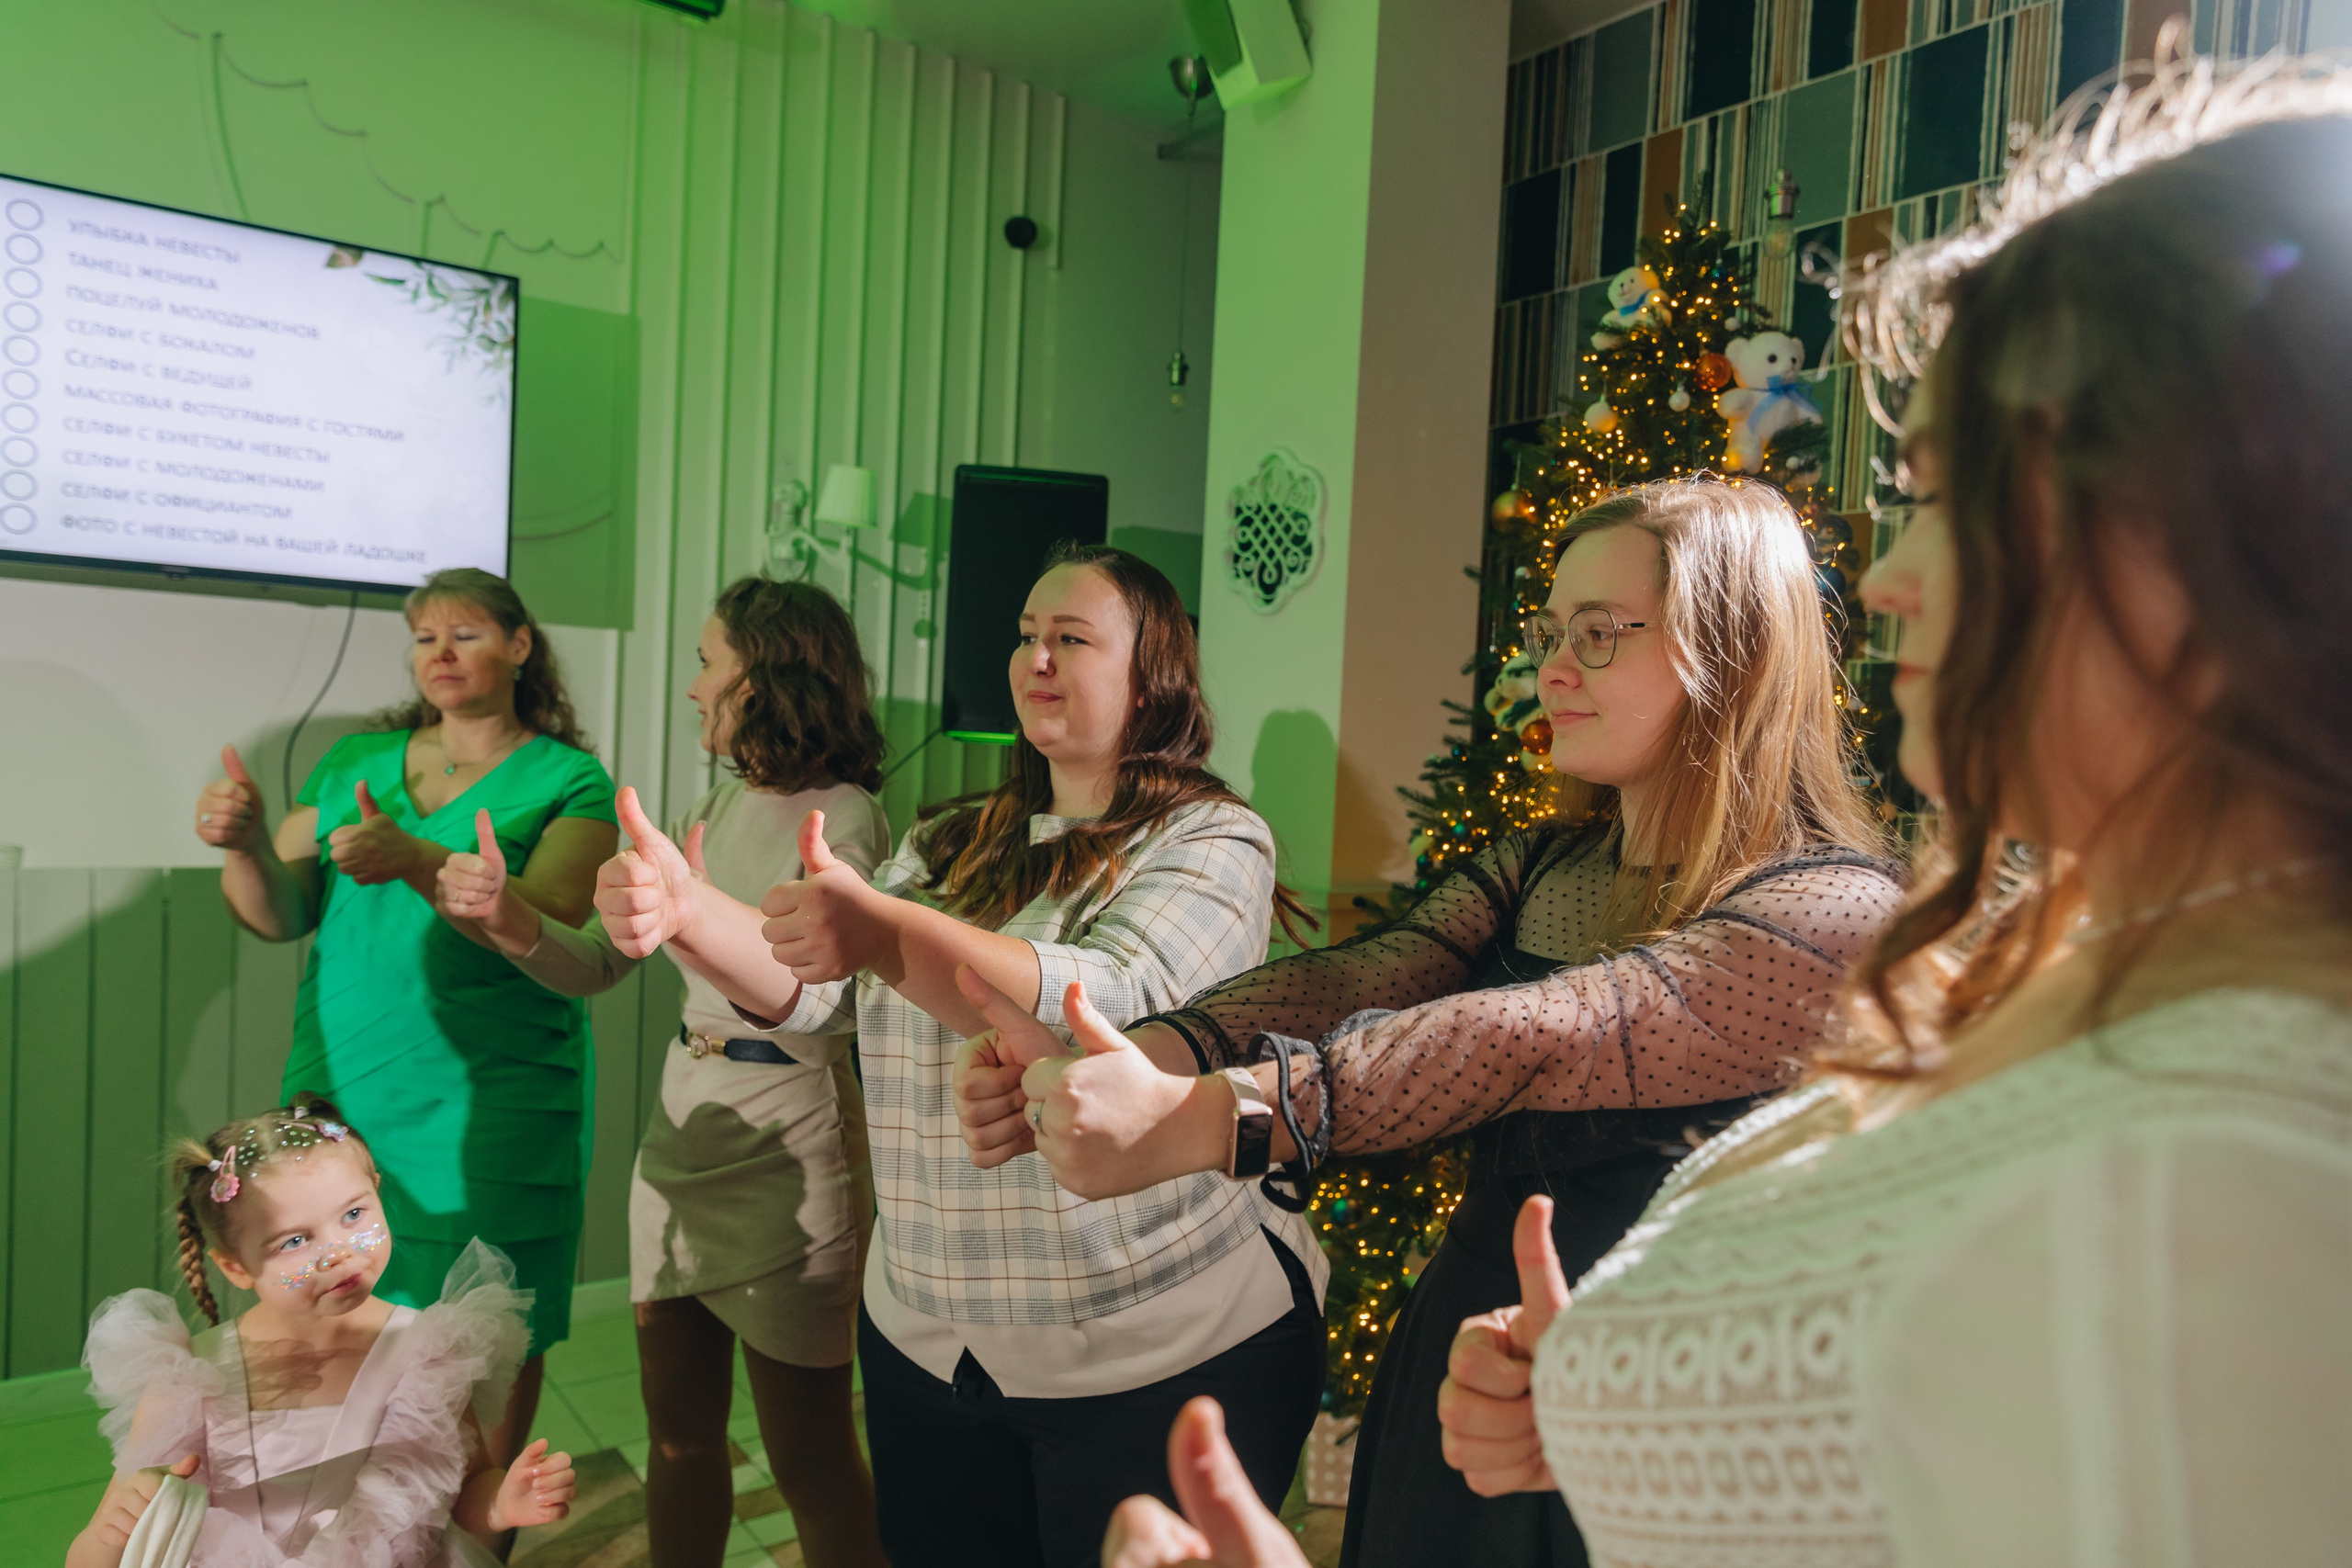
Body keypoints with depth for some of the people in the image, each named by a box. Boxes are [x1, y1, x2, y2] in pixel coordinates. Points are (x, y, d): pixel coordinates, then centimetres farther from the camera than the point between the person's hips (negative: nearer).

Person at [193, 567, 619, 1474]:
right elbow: (281, 917, 7)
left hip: (487, 1101, -3)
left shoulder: (567, 781, -1)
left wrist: (418, 861, -30)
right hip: (340, 1084, 4)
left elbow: (548, 923, -16)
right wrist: (245, 844, -14)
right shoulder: (353, 761, 12)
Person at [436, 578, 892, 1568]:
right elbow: (595, 967, 8)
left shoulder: (843, 820, -14)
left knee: (809, 1460, 6)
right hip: (679, 1131, 7)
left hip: (784, 1151, -7)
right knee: (678, 1430, 18)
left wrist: (706, 919, -43)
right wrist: (511, 916, -10)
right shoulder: (718, 807, 9)